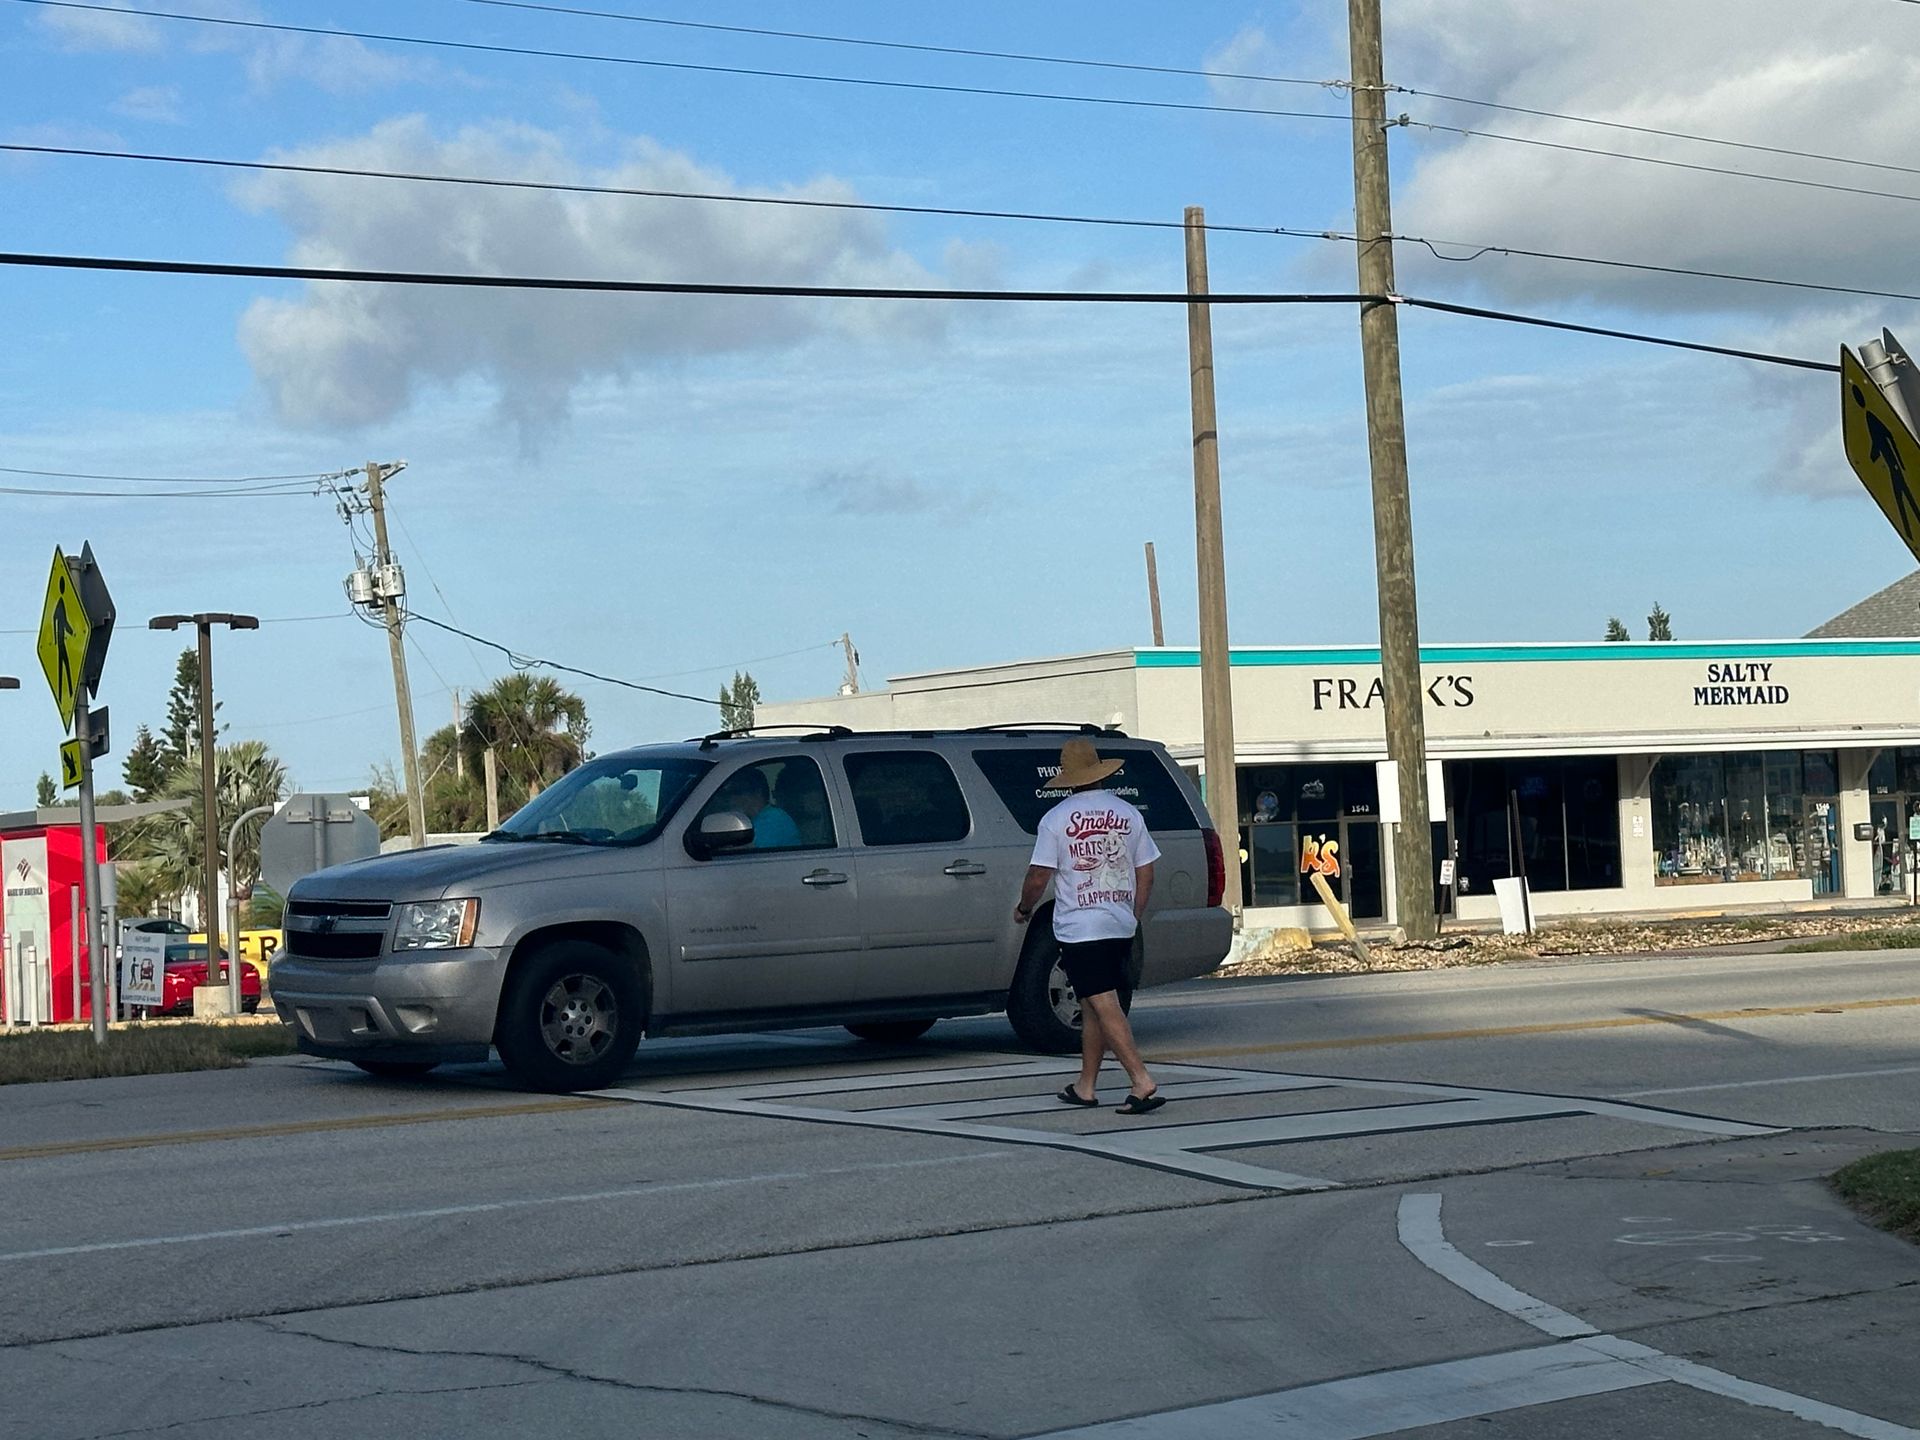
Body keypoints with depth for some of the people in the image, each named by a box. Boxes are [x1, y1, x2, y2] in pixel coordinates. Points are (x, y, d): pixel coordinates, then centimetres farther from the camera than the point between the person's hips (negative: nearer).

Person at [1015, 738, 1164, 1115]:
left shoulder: (1056, 819, -7)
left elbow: (1038, 876, -6)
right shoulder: (1129, 814, 5)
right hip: (1120, 926, 5)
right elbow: (1146, 874, 9)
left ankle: (1142, 1081, -18)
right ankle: (1085, 1086, 20)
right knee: (1093, 1006, 15)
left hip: (1078, 927, -5)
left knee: (1105, 1007, -9)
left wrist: (1023, 909, 12)